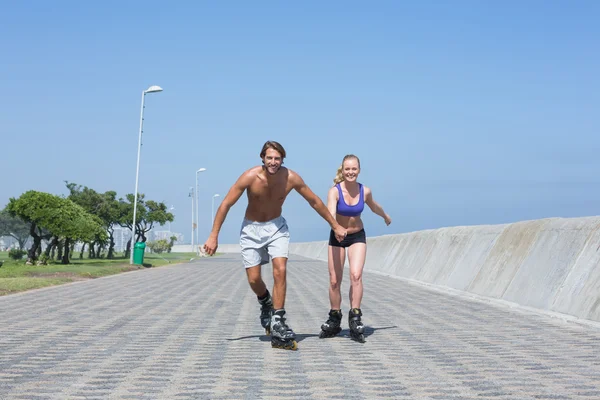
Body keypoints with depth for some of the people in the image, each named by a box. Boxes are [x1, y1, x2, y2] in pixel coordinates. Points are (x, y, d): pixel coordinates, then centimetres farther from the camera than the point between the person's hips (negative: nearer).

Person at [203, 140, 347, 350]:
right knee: (254, 279, -1)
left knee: (280, 271, -19)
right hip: (251, 229, -1)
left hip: (276, 227, 1)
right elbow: (226, 204, -15)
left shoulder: (291, 178, -17)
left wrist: (335, 225, 3)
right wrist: (213, 236, -17)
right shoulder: (250, 177, -22)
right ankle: (266, 303, 34)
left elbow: (315, 201, -2)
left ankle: (277, 322, -13)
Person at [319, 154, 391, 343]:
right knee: (334, 281, 3)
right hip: (337, 237, -1)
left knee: (356, 275, -20)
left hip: (357, 237, 1)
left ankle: (355, 318, -15)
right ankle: (334, 320, 21)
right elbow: (330, 214, -39)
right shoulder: (334, 191, -21)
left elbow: (374, 207, 13)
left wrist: (385, 216, 32)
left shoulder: (365, 191, -11)